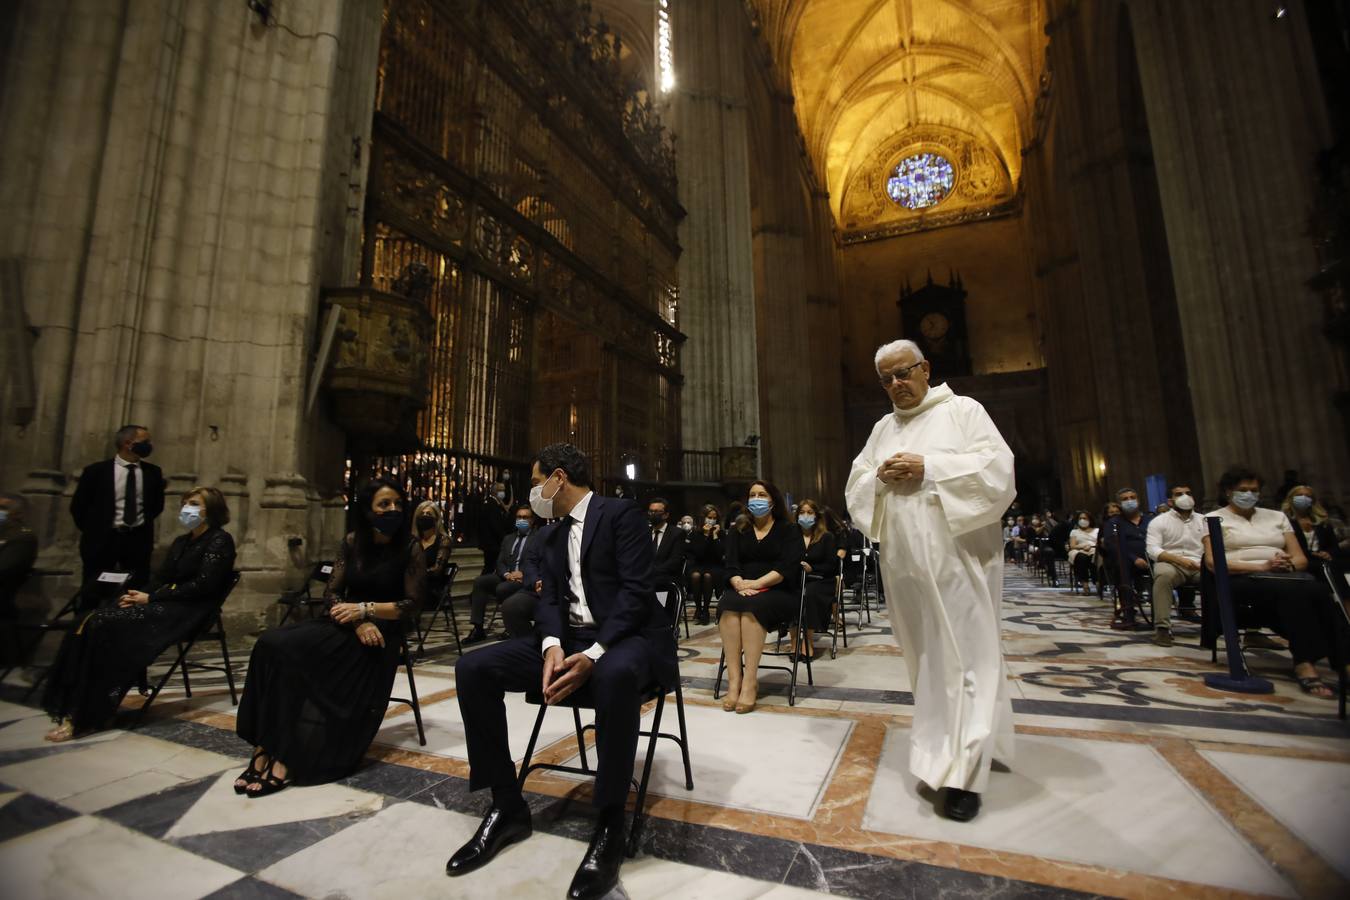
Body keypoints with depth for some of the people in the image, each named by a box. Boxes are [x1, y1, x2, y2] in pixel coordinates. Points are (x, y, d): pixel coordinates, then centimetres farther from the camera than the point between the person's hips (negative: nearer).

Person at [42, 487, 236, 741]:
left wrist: (151, 597, -13)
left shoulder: (220, 540, -7)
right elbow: (160, 578, 15)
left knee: (105, 626, -22)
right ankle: (74, 709, -15)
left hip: (187, 612, -8)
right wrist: (139, 594, -6)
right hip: (164, 604, 8)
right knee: (93, 622, -13)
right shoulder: (181, 541, 20)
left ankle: (85, 717, -16)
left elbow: (203, 585, -16)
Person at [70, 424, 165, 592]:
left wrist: (146, 525, 10)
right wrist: (93, 531, 6)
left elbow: (157, 504, 16)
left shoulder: (153, 472, 2)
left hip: (139, 540, 2)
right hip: (102, 540, -2)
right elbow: (78, 505, 4)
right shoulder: (96, 470, -5)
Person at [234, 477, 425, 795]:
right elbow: (331, 595, 5)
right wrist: (357, 621, -14)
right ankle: (267, 747, -20)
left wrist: (364, 609, -17)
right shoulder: (351, 543, 8)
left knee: (290, 650, -24)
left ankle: (288, 756, -19)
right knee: (271, 644, -20)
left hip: (382, 631, -5)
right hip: (346, 625, 5)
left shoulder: (410, 547, -6)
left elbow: (412, 606, -8)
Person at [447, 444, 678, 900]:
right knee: (473, 669, -11)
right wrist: (552, 646, -15)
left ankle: (609, 825, -23)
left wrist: (594, 655, -26)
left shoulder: (622, 513, -8)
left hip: (623, 636, -7)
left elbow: (636, 590, -17)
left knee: (615, 675, -42)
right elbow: (549, 599, 7)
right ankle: (508, 806, -1)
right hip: (568, 638, 7)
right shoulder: (552, 537, 16)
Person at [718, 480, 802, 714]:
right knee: (727, 605, -31)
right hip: (742, 590, 3)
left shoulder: (789, 530, 8)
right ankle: (734, 679, -33)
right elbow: (730, 565, 4)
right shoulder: (738, 531, 18)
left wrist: (757, 584, -21)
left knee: (752, 607, -35)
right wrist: (739, 584, -18)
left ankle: (750, 682, -34)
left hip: (779, 593, -3)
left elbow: (788, 566, -8)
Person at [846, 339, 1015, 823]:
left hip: (957, 554, -5)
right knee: (927, 654, 12)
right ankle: (975, 744, 30)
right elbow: (855, 487, 14)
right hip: (905, 559, 5)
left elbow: (996, 470, -10)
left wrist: (927, 468, -16)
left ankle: (963, 771, 2)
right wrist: (880, 476, -7)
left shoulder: (963, 410, 2)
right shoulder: (883, 428, 16)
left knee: (963, 655, -4)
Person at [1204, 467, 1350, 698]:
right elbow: (1212, 563, -4)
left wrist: (1288, 565, -7)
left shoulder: (1277, 516, 25)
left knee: (1316, 588, -31)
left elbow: (1301, 559, 18)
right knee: (1294, 590, -35)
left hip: (1284, 577, 4)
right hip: (1242, 580, -4)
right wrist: (1261, 567, -15)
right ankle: (1304, 663, -39)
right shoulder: (1216, 519, 10)